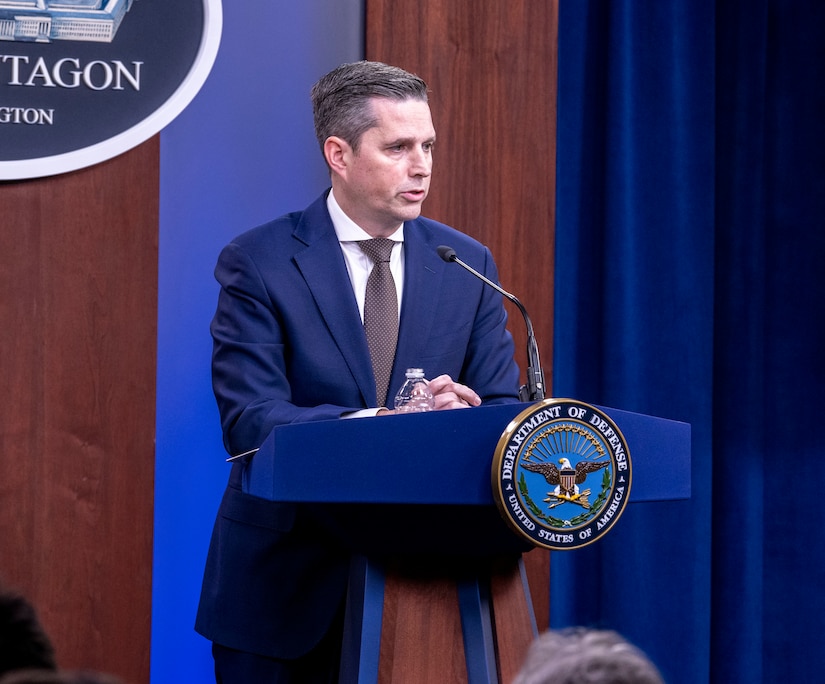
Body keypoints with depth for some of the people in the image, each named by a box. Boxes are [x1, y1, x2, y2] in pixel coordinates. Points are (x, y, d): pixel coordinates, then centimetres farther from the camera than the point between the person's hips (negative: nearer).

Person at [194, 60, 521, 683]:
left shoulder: (468, 264, 5)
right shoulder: (259, 264, -7)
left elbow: (506, 408, 3)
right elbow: (249, 420, -16)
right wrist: (383, 422, -30)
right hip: (289, 582, -3)